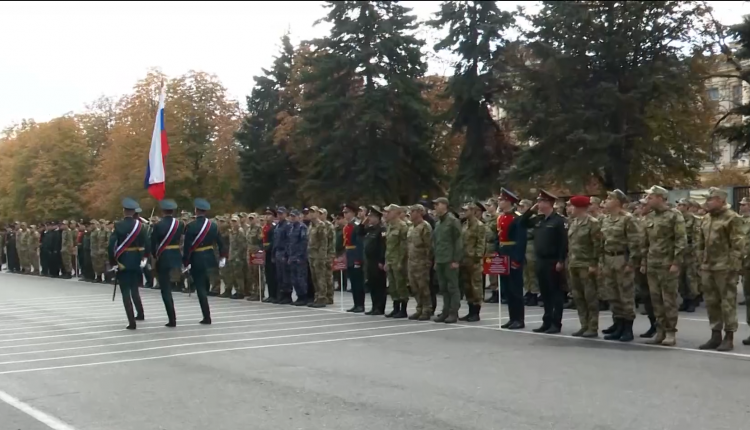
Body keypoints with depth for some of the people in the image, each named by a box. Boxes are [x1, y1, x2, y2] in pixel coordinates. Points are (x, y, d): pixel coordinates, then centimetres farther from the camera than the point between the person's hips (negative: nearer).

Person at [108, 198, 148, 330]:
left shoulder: (119, 225, -10)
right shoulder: (140, 225, -1)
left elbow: (111, 245, -14)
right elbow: (145, 244, -3)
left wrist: (112, 261, -4)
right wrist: (143, 258, 9)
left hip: (123, 261, -4)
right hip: (136, 261, 4)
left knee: (125, 291, 0)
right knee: (134, 288, 23)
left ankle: (132, 322, -7)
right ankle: (140, 314, 33)